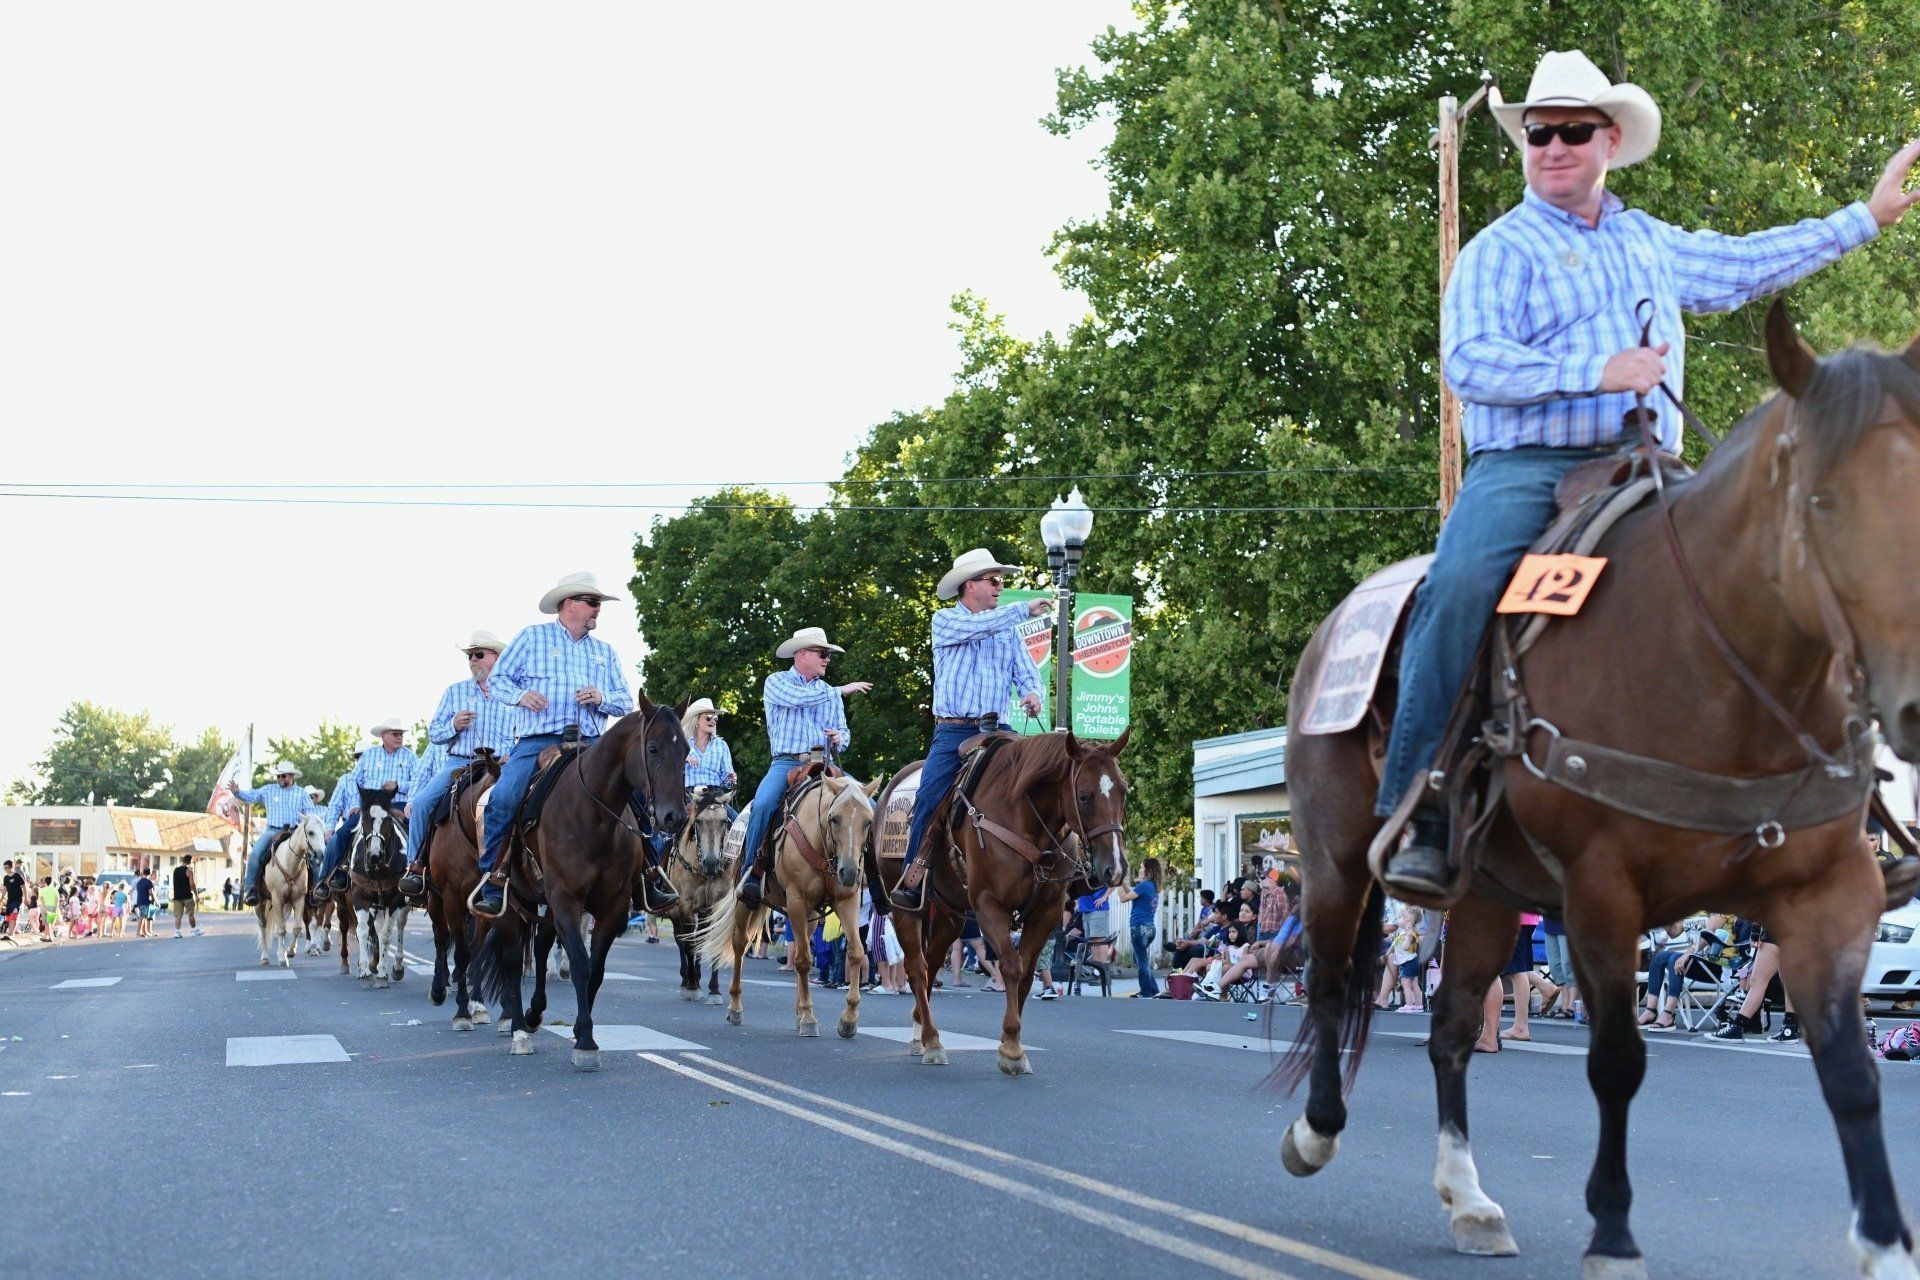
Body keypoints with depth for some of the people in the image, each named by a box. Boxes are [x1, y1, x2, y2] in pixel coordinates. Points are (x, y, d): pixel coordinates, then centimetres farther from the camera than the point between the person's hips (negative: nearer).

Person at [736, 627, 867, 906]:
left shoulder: (830, 693, 20)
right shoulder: (777, 682, 6)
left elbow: (843, 731, 19)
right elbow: (799, 698, -14)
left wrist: (840, 739, -6)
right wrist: (841, 691, -7)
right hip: (786, 762, -4)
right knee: (763, 804, -32)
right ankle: (751, 871, -21)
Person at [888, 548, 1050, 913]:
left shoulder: (1008, 628, 16)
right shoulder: (945, 621, 5)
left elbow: (1025, 670, 7)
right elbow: (978, 625, -16)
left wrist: (1031, 693, -15)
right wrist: (1023, 610, -14)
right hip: (952, 731, -3)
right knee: (929, 797, -17)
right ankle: (913, 877, -9)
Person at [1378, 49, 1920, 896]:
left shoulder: (1650, 244, 26)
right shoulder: (1500, 251, 5)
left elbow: (1746, 264, 39)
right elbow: (1470, 361, -10)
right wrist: (1595, 370, -20)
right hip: (1525, 468, -5)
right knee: (1460, 587, -33)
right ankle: (1416, 816, -28)